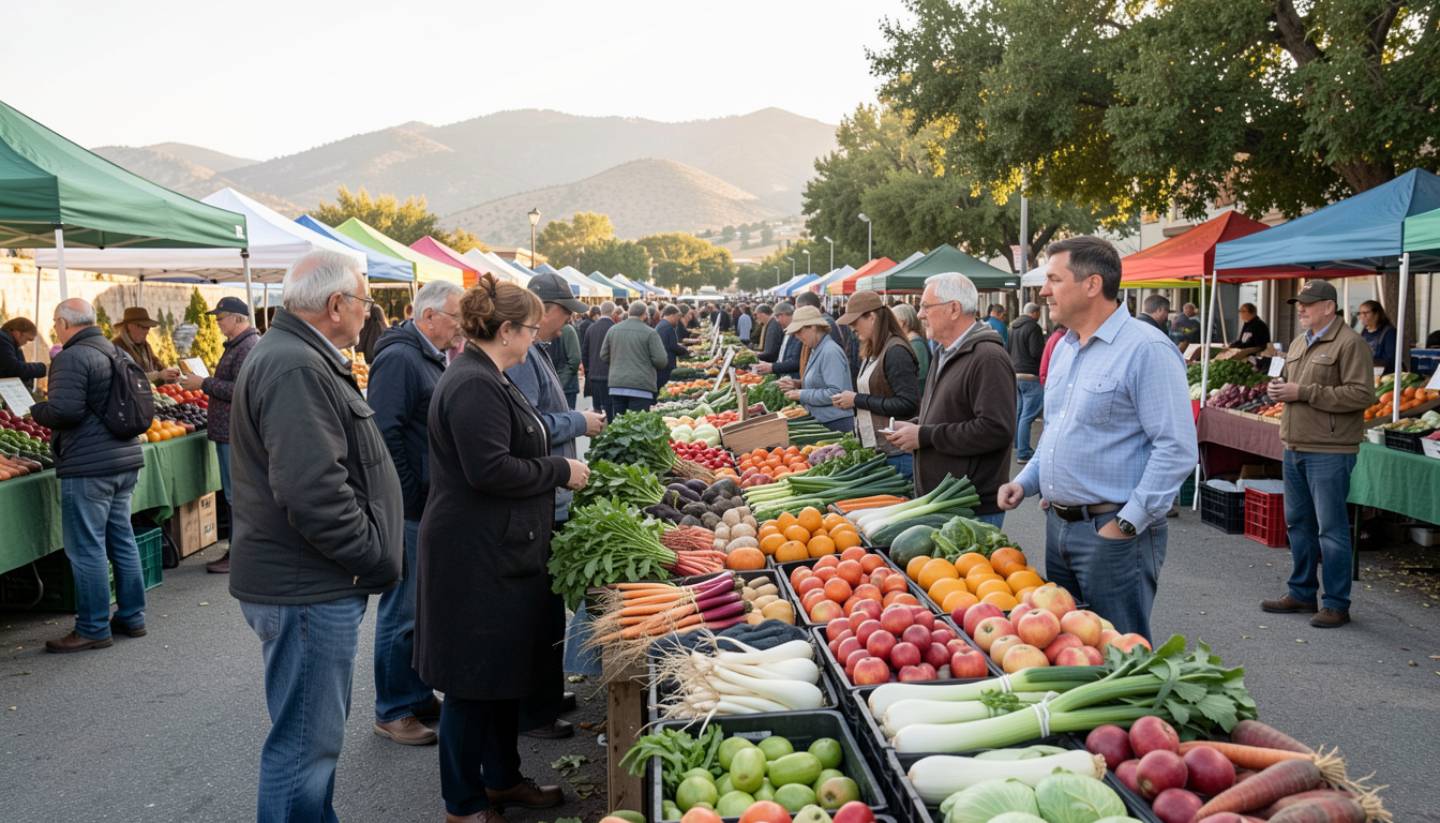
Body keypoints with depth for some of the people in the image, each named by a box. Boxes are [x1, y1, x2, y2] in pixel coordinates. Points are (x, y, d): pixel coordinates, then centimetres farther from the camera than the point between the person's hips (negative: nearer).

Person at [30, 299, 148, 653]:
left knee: (86, 548, -2)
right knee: (121, 540, 15)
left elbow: (63, 410, -22)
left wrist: (35, 410, -4)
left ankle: (93, 629, 4)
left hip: (88, 466, -9)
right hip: (125, 458, 9)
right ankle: (131, 617, 22)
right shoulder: (115, 353, 14)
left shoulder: (71, 358, -13)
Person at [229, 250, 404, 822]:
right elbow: (313, 492, -29)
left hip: (306, 582, 11)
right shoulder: (296, 370, -21)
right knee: (304, 743, 0)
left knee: (319, 728, 23)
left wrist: (373, 557, 18)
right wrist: (377, 560, -17)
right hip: (307, 589, -11)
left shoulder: (294, 357, 14)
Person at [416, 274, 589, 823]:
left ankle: (502, 779, 35)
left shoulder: (484, 378, 14)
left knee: (506, 670, 20)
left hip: (502, 552, 11)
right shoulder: (474, 386, -20)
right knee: (475, 680, 1)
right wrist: (560, 471, -16)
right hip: (478, 558, -11)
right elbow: (489, 470, -26)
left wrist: (556, 467, 15)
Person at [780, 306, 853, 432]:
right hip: (821, 422, 9)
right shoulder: (816, 350, 13)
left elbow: (835, 393, -24)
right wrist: (797, 385, 5)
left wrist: (802, 394, -18)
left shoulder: (830, 352, -16)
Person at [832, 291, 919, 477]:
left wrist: (858, 400, -16)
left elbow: (908, 404, -20)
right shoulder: (872, 352, 13)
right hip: (876, 450, 9)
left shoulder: (896, 351, -15)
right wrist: (848, 401, 2)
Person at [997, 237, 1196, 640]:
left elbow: (1176, 448, -19)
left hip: (1112, 532, -8)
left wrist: (1128, 524, -20)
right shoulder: (1064, 348, 13)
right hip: (1058, 526, 9)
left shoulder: (1147, 349, -15)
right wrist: (1025, 482, 10)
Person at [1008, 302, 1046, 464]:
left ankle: (1019, 446, 27)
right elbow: (1037, 351, -20)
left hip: (1015, 373, 9)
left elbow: (1008, 349, 21)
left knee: (1019, 412, 18)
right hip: (1030, 375, -9)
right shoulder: (1033, 327, -14)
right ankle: (1023, 453, -9)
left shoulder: (1013, 327, 13)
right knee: (1028, 416, -8)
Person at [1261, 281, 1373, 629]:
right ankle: (1302, 593, 27)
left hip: (1329, 452, -9)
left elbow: (1361, 394, -20)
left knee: (1331, 528, -4)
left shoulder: (1350, 344, -11)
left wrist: (1303, 392, -19)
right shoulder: (1298, 343, 16)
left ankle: (1336, 604, 5)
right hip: (1295, 447, 9)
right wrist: (1277, 389, 5)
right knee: (1298, 523, 15)